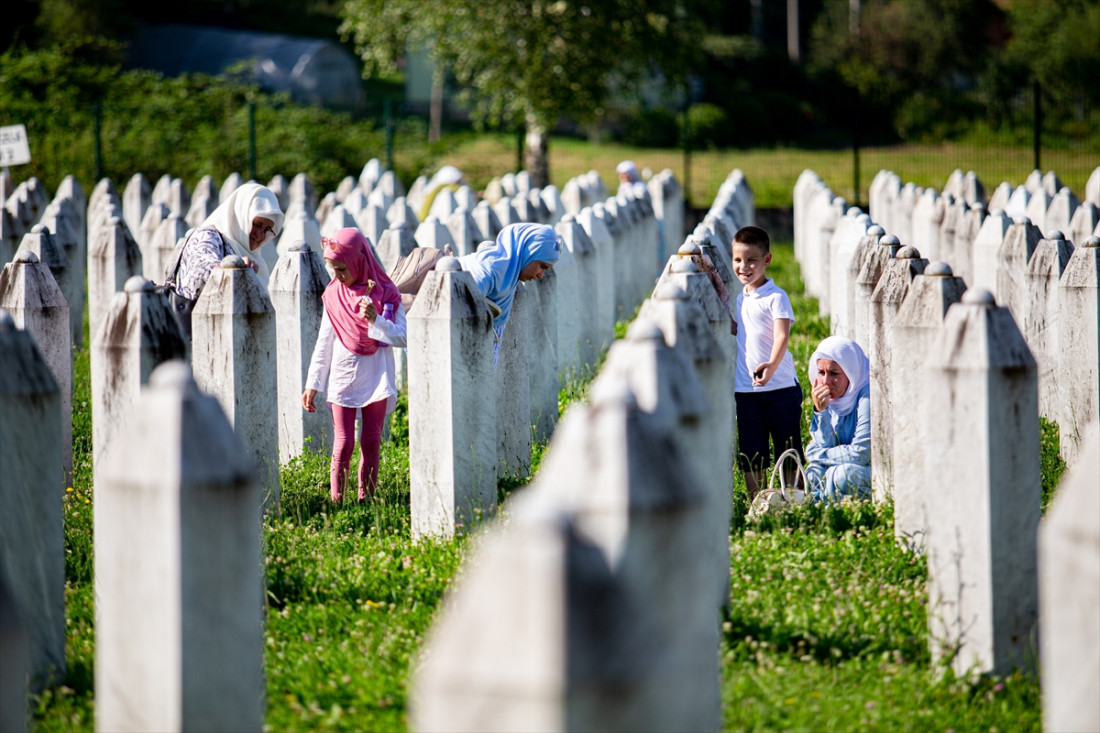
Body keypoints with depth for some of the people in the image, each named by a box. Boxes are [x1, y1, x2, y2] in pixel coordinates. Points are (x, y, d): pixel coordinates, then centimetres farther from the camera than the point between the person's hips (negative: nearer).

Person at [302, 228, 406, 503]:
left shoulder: (385, 294, -5)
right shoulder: (333, 295, 2)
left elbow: (401, 338, -11)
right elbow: (324, 343, 8)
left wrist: (375, 320, -28)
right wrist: (312, 384, 8)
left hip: (376, 376, -1)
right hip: (342, 375, 1)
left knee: (371, 440, 1)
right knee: (343, 441, -4)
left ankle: (366, 497, 6)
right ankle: (335, 499, -2)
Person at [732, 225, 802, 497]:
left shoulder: (776, 297, -8)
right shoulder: (739, 299, 13)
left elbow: (782, 336, -21)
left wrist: (772, 364, -38)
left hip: (780, 386, -6)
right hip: (745, 390, 6)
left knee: (788, 453, 1)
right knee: (750, 455, 6)